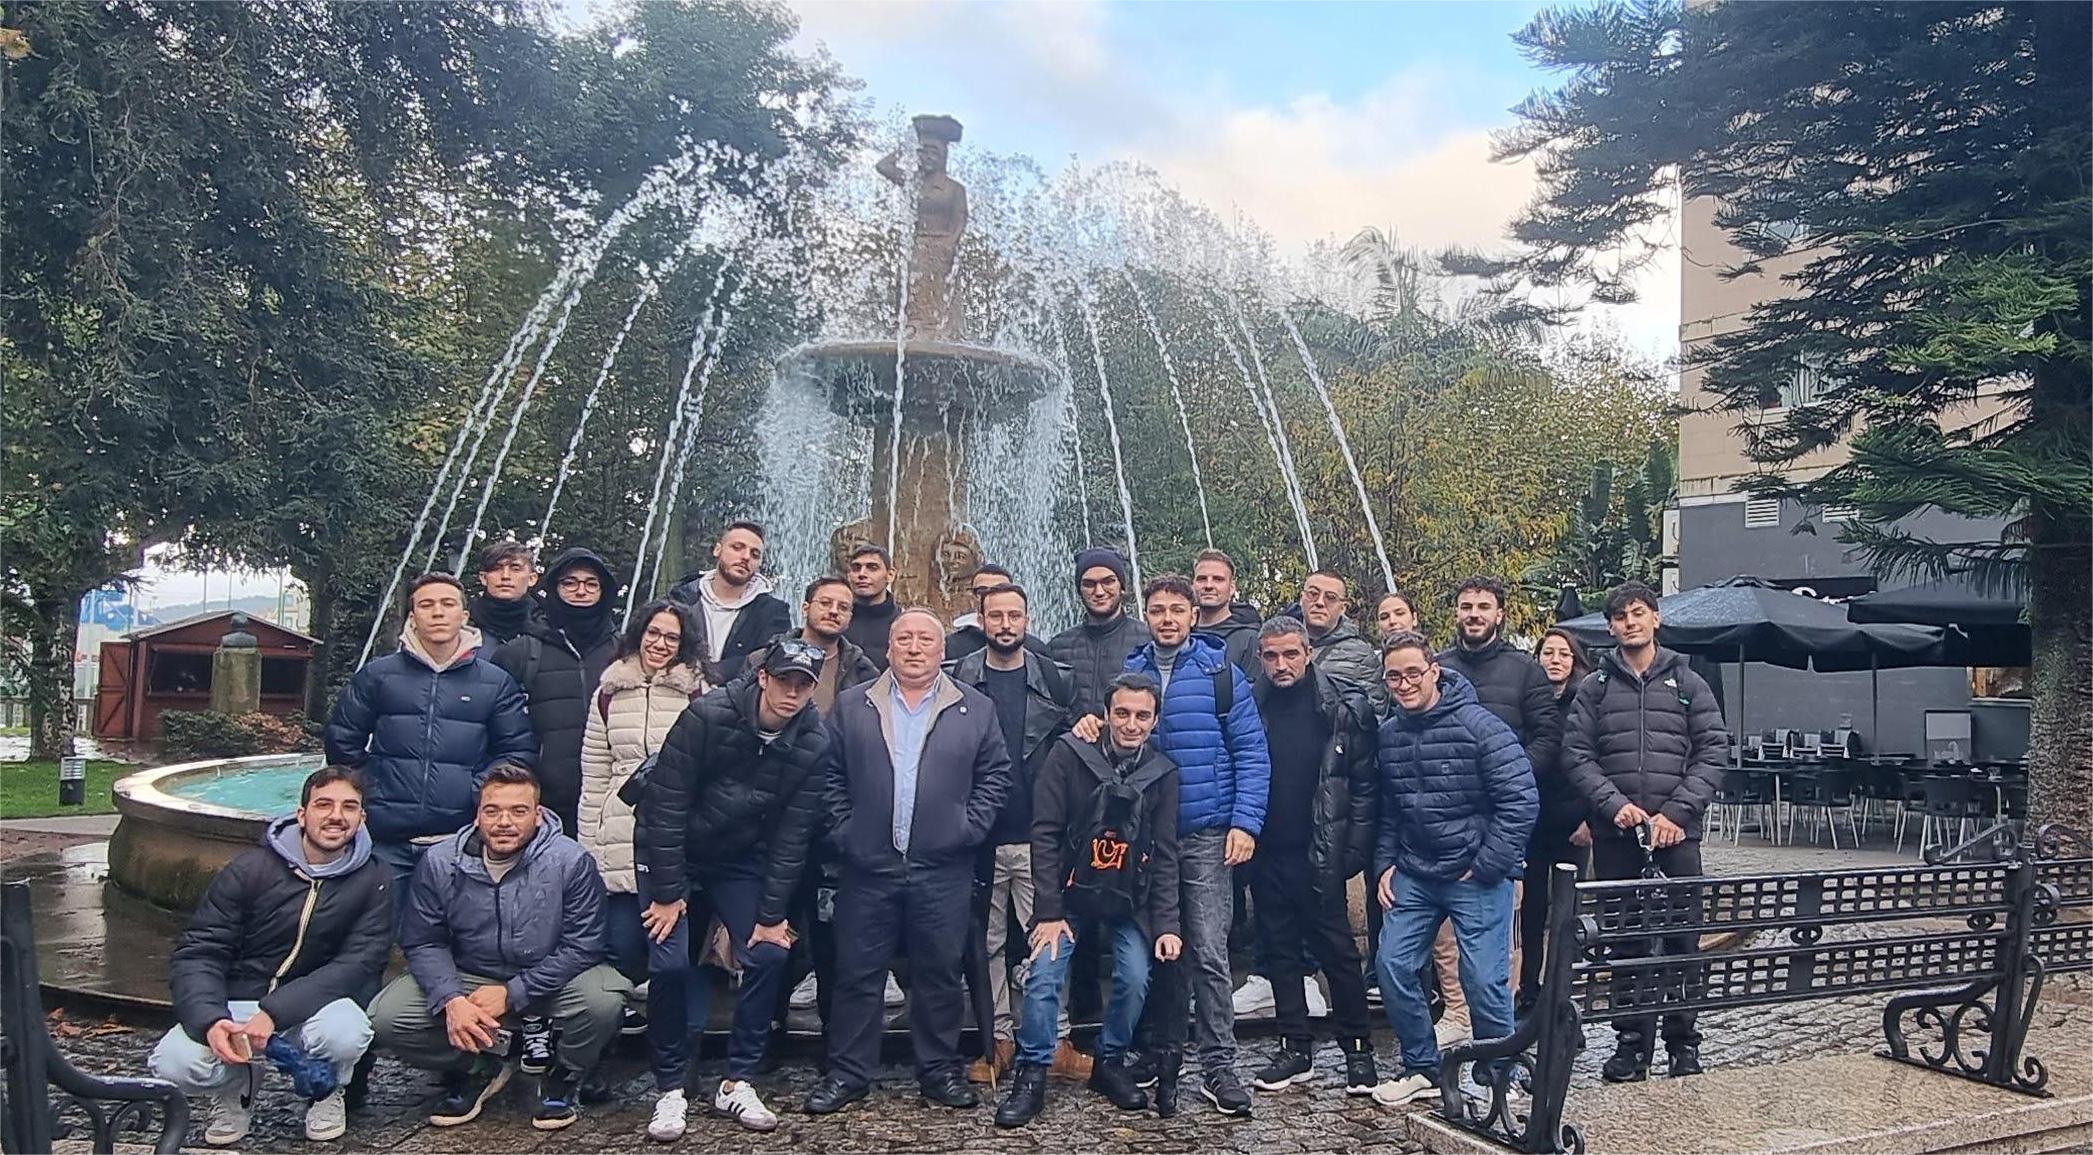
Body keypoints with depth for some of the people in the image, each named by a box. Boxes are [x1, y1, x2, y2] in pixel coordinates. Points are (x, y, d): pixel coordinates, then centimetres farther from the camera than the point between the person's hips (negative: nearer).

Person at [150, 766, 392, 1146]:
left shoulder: (373, 880, -6)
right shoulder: (250, 869, -6)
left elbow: (359, 963, -15)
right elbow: (198, 954, -8)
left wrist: (274, 1013, -27)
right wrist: (211, 1020, -28)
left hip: (314, 1007, 0)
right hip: (236, 1005, 1)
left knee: (346, 1033, -35)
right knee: (173, 1065, -28)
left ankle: (325, 1089, 4)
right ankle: (237, 1085, 9)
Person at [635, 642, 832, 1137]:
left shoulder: (813, 744, -14)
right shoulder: (708, 716, -24)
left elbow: (793, 834, -10)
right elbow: (666, 805, -20)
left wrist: (772, 914, -11)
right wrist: (668, 892, -19)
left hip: (742, 863, 3)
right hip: (674, 856, -3)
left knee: (770, 955, -8)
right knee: (670, 964, -12)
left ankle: (738, 1083, 8)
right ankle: (670, 1090, 6)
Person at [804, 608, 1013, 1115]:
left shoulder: (976, 709, 6)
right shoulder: (850, 707, 8)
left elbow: (996, 774, 6)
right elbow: (831, 777, 7)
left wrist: (969, 828, -4)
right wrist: (843, 832, -2)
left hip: (943, 870, 0)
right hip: (868, 868, 0)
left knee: (939, 974, 8)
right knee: (857, 973, 5)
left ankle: (940, 1069, 21)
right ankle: (848, 1073, 17)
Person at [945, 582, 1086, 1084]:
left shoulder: (1056, 680, 6)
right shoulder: (956, 680, 3)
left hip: (1037, 834, 0)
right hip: (979, 835, 0)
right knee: (986, 942, 7)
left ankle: (1053, 1038, 8)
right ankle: (998, 1037, 17)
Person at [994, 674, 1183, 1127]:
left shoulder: (1162, 774, -2)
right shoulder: (1068, 755, -10)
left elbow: (1164, 855, -1)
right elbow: (1045, 834, -11)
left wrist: (1167, 924, -9)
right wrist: (1048, 911, -15)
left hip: (1129, 903, 2)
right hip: (1070, 895, -2)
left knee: (1135, 981, -10)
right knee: (1043, 978, -14)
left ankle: (1109, 1063, 15)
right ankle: (1032, 1075, 3)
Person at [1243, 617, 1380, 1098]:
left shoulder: (1344, 706, -4)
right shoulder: (1250, 706, 4)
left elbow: (1364, 782, -5)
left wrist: (1354, 847, -10)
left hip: (1319, 853, -4)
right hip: (1268, 853, 4)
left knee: (1337, 950, 3)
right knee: (1280, 950, 11)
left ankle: (1358, 1050, 14)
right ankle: (1295, 1049, 21)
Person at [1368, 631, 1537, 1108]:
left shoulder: (1479, 725, -14)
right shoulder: (1388, 734, 6)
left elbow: (1522, 800, -15)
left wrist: (1485, 867, -14)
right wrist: (1385, 865, 7)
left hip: (1477, 877, -6)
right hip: (1412, 875, 6)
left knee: (1484, 981, -3)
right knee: (1393, 966, 4)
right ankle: (1422, 1068, 21)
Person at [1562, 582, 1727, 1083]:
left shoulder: (1687, 683, 8)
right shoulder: (1595, 687, 9)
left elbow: (1713, 752, 2)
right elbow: (1577, 755, 3)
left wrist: (1677, 812, -9)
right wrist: (1614, 804, -12)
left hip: (1676, 831, -1)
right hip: (1615, 833, 1)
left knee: (1682, 934, 3)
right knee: (1624, 938, 6)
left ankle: (1683, 1039, 16)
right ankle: (1632, 1041, 15)